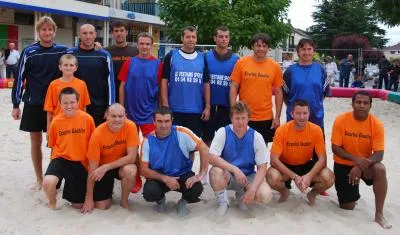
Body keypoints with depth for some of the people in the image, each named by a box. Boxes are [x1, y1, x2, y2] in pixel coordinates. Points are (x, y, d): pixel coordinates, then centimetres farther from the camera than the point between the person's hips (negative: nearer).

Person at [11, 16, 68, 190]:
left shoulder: (62, 51, 0)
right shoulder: (29, 52, -4)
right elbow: (19, 78, -1)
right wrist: (16, 105, -2)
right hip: (33, 104, 0)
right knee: (36, 142, 8)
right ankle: (39, 179, 21)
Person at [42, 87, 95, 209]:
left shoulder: (87, 119, -10)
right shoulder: (56, 121, -5)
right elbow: (53, 145, 10)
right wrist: (54, 161, 10)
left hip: (80, 162, 0)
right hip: (61, 159, 1)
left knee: (78, 205, 4)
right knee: (47, 182, -32)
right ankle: (52, 202, 3)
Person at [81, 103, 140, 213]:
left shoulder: (130, 127, -23)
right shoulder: (97, 134, -23)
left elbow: (132, 157, -23)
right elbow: (92, 168, -18)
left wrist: (106, 167, -31)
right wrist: (89, 198, -16)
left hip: (122, 165, 0)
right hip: (102, 168, 0)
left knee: (130, 171, -34)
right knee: (101, 206, -11)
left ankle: (124, 200, -6)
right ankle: (108, 191, 24)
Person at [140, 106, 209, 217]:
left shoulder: (182, 133, -15)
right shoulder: (148, 141, -9)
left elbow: (204, 149, -15)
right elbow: (144, 170, -9)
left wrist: (201, 174, -22)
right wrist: (165, 178, -23)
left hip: (182, 174, -1)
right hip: (159, 177, 1)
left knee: (196, 188, -30)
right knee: (149, 193, -29)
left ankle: (183, 201, 8)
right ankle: (160, 200, 11)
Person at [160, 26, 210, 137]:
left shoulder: (202, 58, 8)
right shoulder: (171, 56, 1)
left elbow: (206, 84, 9)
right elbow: (164, 81, 0)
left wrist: (207, 107, 2)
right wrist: (165, 106, -7)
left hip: (196, 111, 2)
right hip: (175, 110, -2)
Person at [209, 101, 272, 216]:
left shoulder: (256, 137, -10)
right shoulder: (223, 132, -12)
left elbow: (262, 167, -10)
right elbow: (212, 158, -23)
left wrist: (252, 189, -24)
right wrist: (235, 169, -33)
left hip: (248, 176, 1)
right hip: (228, 176, -1)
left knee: (266, 195, -26)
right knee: (215, 172, -35)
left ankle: (242, 196, 9)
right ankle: (223, 202, -4)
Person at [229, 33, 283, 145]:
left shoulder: (275, 66, 0)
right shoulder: (241, 63, -3)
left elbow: (278, 92, 4)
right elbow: (234, 88, -1)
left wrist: (277, 117, 1)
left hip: (266, 118, 1)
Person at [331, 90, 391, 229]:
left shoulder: (377, 124, -16)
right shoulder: (341, 120, -17)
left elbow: (379, 154, -18)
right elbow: (335, 148, -13)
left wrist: (361, 166, -35)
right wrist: (355, 159, -29)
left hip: (365, 163, 1)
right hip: (343, 164, 0)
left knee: (380, 169, -35)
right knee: (347, 206, -4)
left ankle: (379, 214, -20)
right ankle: (351, 194, 35)